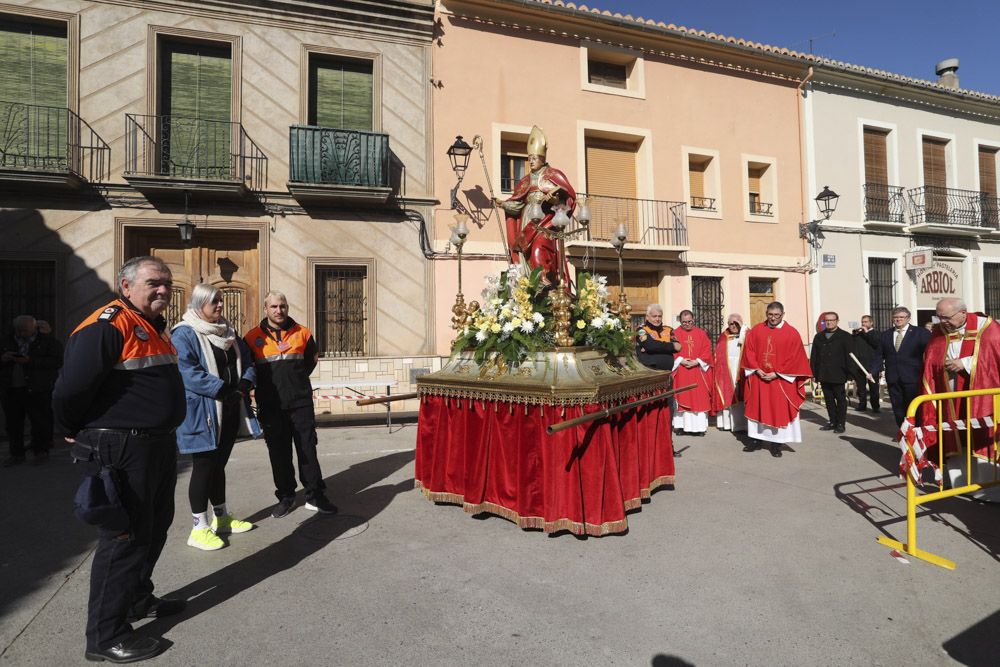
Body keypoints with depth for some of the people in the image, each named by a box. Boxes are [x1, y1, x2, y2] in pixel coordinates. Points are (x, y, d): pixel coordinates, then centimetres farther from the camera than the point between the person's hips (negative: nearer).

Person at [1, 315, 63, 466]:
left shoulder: (48, 342, 2)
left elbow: (57, 362, -10)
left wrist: (30, 361, -19)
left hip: (37, 390, -5)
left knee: (40, 422, -1)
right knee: (13, 423, 8)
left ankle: (41, 452, 10)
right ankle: (16, 454, 18)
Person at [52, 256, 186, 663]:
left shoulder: (153, 327, 13)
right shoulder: (108, 327, -19)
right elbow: (69, 391, -23)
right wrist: (78, 432, -6)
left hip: (159, 446, 10)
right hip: (123, 452, -10)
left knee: (155, 527, 22)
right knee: (124, 539, 1)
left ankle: (138, 598, 41)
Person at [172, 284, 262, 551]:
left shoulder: (228, 332, 13)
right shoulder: (184, 334, -11)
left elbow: (247, 361, 13)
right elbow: (188, 372, -22)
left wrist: (244, 384, -7)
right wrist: (223, 390, -25)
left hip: (229, 411, 7)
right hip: (201, 414, -7)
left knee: (219, 464, 17)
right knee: (203, 467, 0)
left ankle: (221, 518, 30)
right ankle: (199, 529, 11)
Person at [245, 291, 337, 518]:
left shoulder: (301, 333, 4)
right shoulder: (253, 337, 1)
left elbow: (312, 357, 20)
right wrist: (264, 383, 9)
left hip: (301, 401, 0)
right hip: (270, 405, 0)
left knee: (308, 449, 2)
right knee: (279, 453, 7)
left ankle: (314, 496, 10)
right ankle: (286, 496, 21)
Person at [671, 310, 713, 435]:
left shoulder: (701, 333, 7)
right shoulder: (675, 334, 3)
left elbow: (707, 350, 2)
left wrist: (697, 361, -11)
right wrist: (681, 360, -15)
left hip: (698, 371, 1)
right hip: (681, 372, -1)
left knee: (699, 398, 2)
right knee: (682, 398, 2)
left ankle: (699, 426, 8)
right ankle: (682, 425, 9)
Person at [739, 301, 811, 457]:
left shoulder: (791, 333, -4)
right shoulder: (756, 330, 3)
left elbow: (795, 358, -7)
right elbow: (749, 351, 3)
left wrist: (777, 373, -13)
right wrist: (757, 369, -9)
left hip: (780, 380, -2)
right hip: (758, 378, 2)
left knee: (779, 411, 3)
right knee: (756, 409, 8)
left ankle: (776, 444, 13)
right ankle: (755, 440, 19)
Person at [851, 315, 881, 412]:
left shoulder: (876, 334, 4)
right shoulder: (858, 334, 12)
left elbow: (876, 343, -15)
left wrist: (867, 332, -12)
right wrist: (853, 334, -7)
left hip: (872, 366, -3)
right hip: (860, 366, 3)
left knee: (873, 388, 2)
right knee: (861, 388, 7)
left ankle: (875, 407, 10)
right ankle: (862, 406, 13)